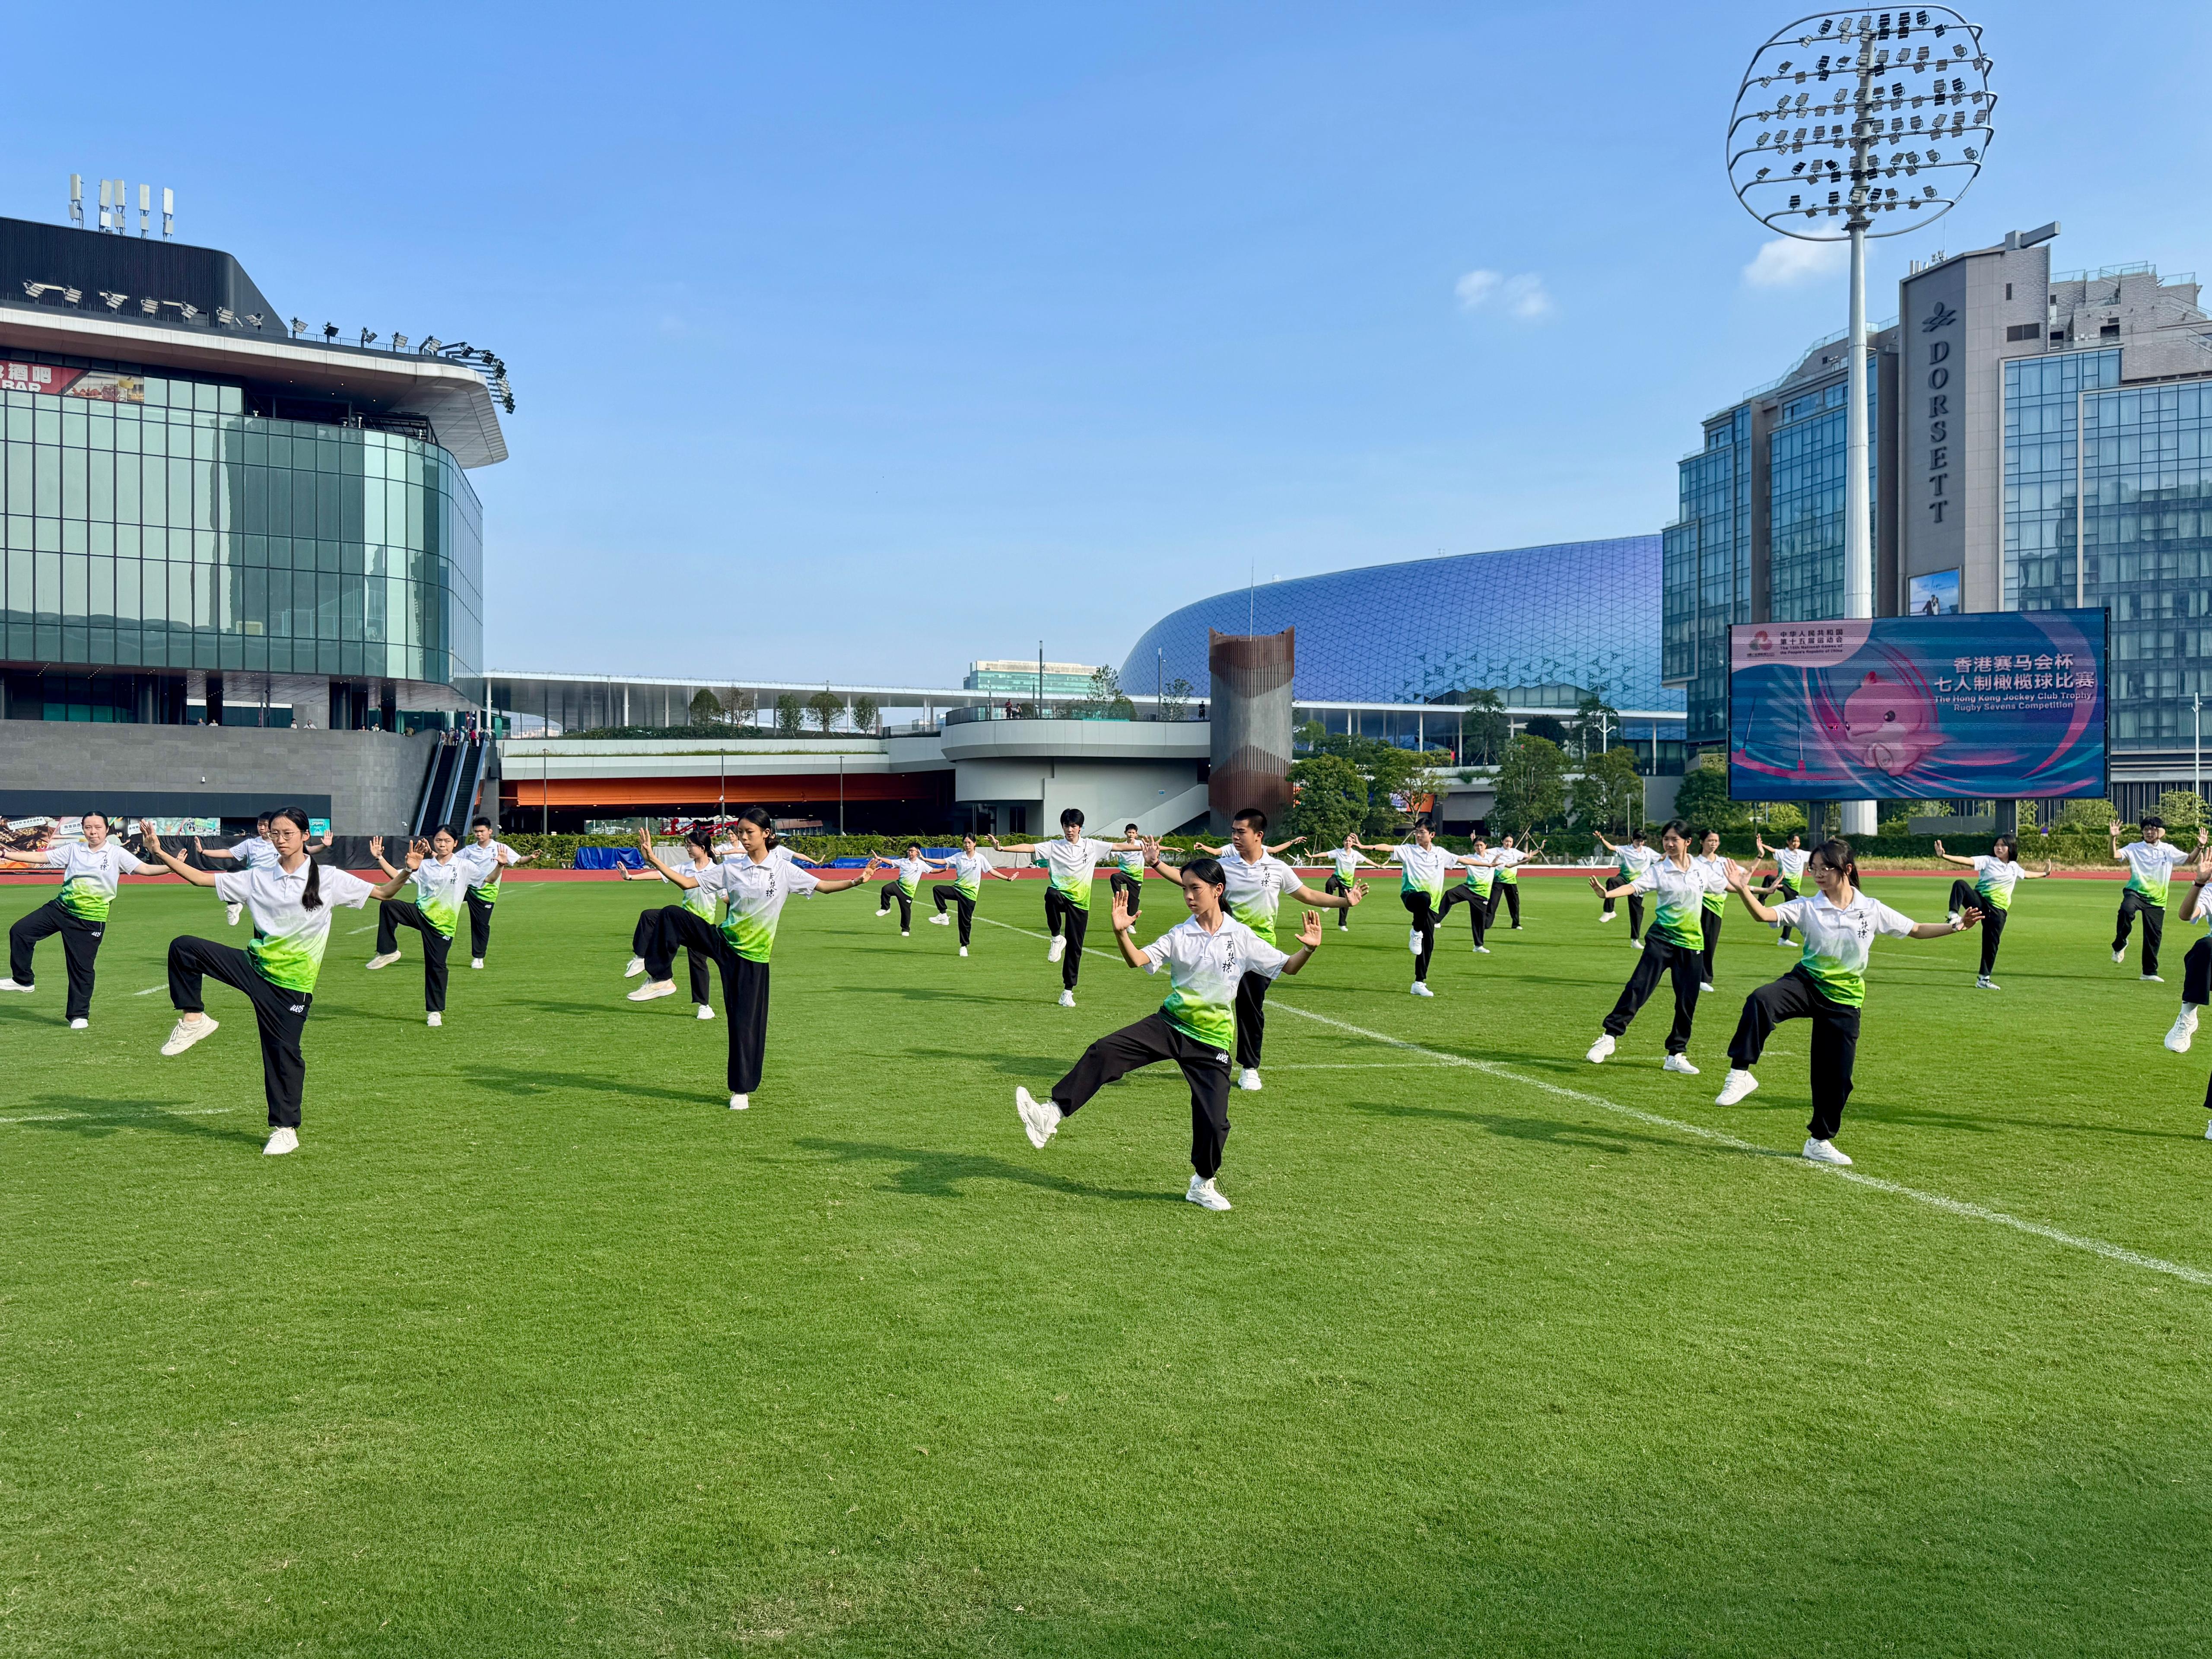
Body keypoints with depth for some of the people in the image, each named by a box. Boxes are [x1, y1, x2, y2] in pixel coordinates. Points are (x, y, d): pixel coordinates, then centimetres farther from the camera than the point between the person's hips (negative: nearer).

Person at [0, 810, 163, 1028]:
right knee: (20, 931, -3)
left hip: (90, 920, -4)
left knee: (82, 967, 0)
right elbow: (40, 857, 7)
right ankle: (23, 980, 15)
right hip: (60, 908, 4)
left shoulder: (117, 853, -3)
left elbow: (145, 869, -11)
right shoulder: (74, 849, 6)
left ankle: (79, 1015, 14)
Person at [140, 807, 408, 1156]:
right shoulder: (257, 877, 3)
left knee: (283, 1054, 0)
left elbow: (383, 892, -3)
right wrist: (161, 854, -2)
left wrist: (406, 873, -20)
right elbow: (202, 878, 6)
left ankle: (285, 1130, 14)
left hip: (292, 984, -3)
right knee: (184, 948, -13)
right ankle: (194, 1019, -1)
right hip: (255, 966, 3)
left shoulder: (328, 880, -4)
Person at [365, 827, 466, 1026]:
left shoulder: (463, 867, -3)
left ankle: (436, 1011, 17)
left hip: (442, 924, -2)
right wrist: (379, 858, -5)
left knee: (436, 966, 1)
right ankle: (388, 952, -14)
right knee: (388, 905, -25)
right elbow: (397, 876, 3)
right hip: (421, 913, 2)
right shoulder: (424, 866, 2)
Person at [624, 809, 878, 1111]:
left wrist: (857, 880, -19)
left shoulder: (784, 870, -4)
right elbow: (688, 883, 3)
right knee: (672, 914, -20)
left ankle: (742, 1090, 17)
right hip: (723, 941, 2)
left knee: (746, 1023, 0)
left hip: (753, 956, -2)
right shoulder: (730, 868, 0)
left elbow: (824, 886, -2)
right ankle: (660, 980, -10)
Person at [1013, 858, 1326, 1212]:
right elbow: (1138, 960, -11)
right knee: (1104, 1052, -19)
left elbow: (1288, 967, 0)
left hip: (1212, 1040, -1)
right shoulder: (1179, 935, -1)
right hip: (1170, 1024, 1)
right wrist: (1121, 933, -29)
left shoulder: (1242, 938, -4)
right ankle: (1052, 1115, -20)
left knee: (1214, 1121, -5)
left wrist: (1309, 949, -20)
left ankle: (1203, 1185, 23)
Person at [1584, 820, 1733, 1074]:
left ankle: (1676, 1055, 18)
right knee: (1638, 987, -15)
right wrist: (1608, 893, -38)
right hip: (1662, 938, -3)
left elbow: (1728, 885, 23)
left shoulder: (1703, 870, 7)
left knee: (1687, 1001, 5)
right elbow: (1634, 886, -20)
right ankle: (1610, 1036, -8)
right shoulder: (1658, 869, -4)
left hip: (1692, 943, 3)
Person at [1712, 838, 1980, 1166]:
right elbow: (1765, 915, -23)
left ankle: (1820, 1141, 27)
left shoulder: (1871, 909, -1)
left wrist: (1955, 926, -2)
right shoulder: (1807, 907, -7)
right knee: (1760, 1000, -36)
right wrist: (1744, 892, -41)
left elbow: (1915, 930, 10)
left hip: (1844, 999, 2)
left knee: (1836, 1076, 7)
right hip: (1807, 983, -2)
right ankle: (1740, 1074, -32)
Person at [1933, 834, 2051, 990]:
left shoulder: (2014, 867, 15)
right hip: (1980, 902, -4)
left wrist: (2044, 874, 52)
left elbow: (2026, 875, 40)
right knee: (1960, 885, -33)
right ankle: (1954, 916, -48)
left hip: (1998, 910, 4)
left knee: (1991, 944, 3)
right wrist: (1943, 856, -34)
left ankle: (1983, 979, 15)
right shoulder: (1987, 861, -1)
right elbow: (1966, 861, -18)